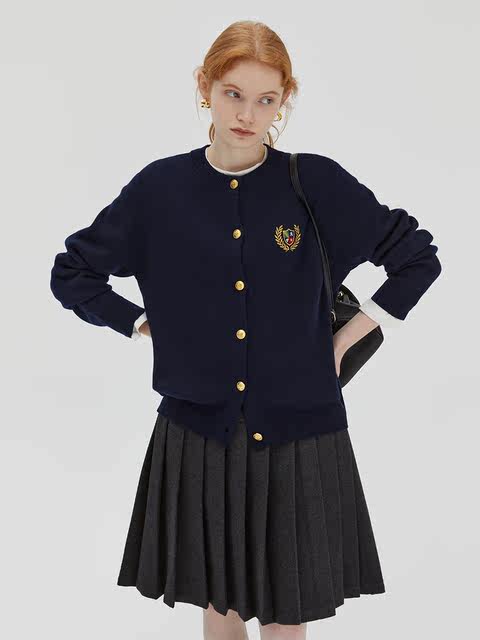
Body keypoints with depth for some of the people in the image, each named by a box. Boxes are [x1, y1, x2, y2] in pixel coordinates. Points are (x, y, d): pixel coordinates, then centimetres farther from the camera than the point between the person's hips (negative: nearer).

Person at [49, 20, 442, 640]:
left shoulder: (318, 183, -5)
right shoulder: (160, 188, -1)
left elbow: (417, 258, 4)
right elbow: (72, 273, 9)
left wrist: (343, 341, 1)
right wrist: (149, 328, 2)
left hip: (296, 432, -1)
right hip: (197, 432, 1)